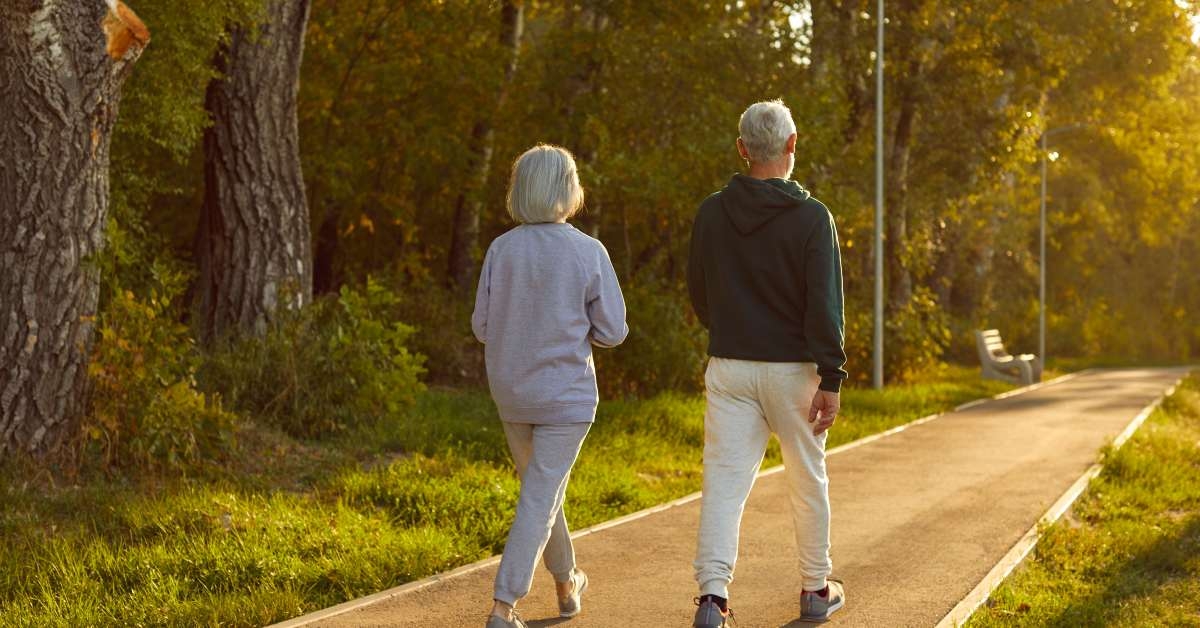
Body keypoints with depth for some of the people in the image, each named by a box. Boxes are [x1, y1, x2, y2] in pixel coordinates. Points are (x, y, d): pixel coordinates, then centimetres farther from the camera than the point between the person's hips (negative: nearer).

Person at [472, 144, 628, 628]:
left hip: (511, 391, 4)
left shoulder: (501, 249, -5)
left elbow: (483, 327, 0)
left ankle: (567, 585, 37)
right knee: (539, 501, -1)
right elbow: (612, 331, -8)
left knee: (541, 489, 21)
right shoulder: (589, 253, -13)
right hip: (566, 395, -4)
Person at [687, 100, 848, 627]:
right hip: (792, 368, -2)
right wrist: (831, 378, -13)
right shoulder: (811, 217, -10)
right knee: (808, 482, 13)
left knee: (724, 480, -1)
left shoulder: (711, 213, 1)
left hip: (729, 366, 2)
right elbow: (824, 304, -15)